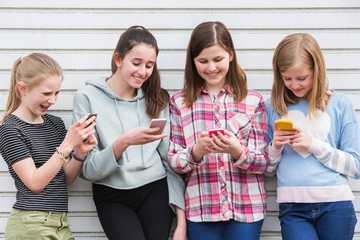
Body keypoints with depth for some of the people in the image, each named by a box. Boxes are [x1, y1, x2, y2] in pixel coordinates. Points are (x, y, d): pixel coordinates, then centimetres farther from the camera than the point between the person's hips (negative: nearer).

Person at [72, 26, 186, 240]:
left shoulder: (157, 99, 10)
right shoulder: (88, 98, -2)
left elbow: (171, 160, 8)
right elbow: (88, 170, -7)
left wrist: (181, 219, 0)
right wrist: (123, 142, -23)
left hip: (156, 191, 3)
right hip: (113, 197, -3)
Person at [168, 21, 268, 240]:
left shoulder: (253, 101, 6)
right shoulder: (180, 102, 7)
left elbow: (263, 163, 1)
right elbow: (173, 162, 2)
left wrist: (237, 151, -18)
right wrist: (196, 152, -18)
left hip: (246, 208, 0)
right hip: (200, 210, 0)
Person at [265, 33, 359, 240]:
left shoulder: (340, 104, 4)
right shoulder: (272, 107, 9)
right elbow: (267, 170, 14)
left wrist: (314, 145, -7)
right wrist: (275, 147, -6)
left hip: (335, 204, 0)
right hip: (292, 208, 1)